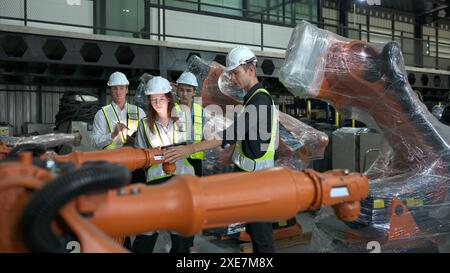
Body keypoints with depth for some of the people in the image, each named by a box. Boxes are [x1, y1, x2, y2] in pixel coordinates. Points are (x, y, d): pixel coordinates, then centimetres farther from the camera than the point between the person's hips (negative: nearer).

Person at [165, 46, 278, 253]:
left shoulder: (260, 100, -19)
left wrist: (191, 148, -32)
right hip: (249, 173, 10)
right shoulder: (254, 97, 13)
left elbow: (232, 133, -29)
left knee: (260, 229, -1)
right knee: (252, 227, 19)